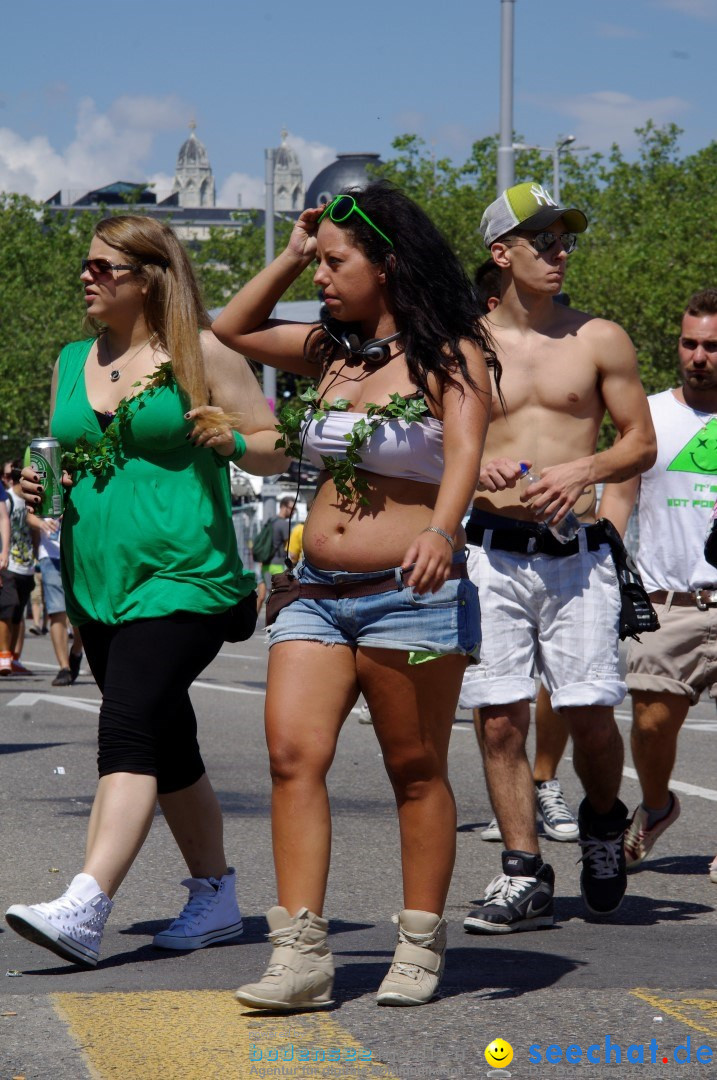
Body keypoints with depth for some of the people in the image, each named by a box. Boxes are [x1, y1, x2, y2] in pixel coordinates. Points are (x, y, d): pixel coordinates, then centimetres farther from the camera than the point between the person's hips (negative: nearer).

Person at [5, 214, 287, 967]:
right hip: (97, 584, 7)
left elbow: (277, 450, 2)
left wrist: (232, 439, -19)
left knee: (129, 732, -19)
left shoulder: (200, 356, -2)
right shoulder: (72, 363, 15)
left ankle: (84, 911, -30)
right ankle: (215, 898, 27)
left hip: (180, 579, -7)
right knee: (165, 746, 14)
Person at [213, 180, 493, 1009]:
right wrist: (290, 255, 16)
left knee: (415, 771, 2)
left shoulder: (448, 356, -5)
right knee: (292, 753, -9)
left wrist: (441, 530, -41)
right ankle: (301, 955, -12)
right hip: (318, 593, 6)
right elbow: (233, 330, 28)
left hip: (412, 597, -6)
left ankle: (420, 948, 12)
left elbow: (464, 451, -22)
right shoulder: (334, 352, 15)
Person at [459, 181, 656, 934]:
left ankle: (603, 822, 24)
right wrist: (477, 467, -7)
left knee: (590, 713, -6)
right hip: (492, 552, 1)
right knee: (499, 717, -2)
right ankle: (524, 877, 5)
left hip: (575, 553, -1)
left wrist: (581, 470, -10)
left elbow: (641, 443, 7)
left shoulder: (600, 341, 6)